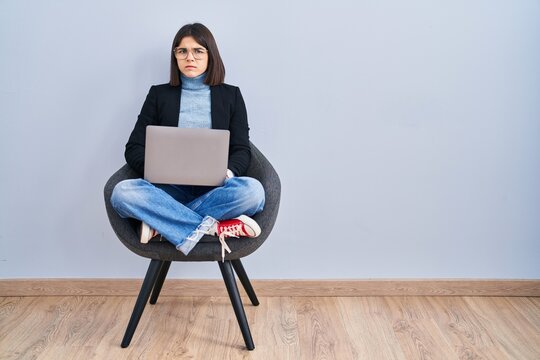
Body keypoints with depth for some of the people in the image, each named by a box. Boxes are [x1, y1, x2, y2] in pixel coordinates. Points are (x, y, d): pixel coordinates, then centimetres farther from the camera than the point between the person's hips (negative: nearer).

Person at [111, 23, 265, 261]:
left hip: (214, 190, 0)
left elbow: (242, 150, 4)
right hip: (170, 190, 1)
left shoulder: (231, 95, 11)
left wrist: (227, 173, -20)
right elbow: (134, 149, 7)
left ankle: (161, 221, -24)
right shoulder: (159, 94, 12)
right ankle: (215, 227, -28)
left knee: (252, 190, -34)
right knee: (123, 192, -30)